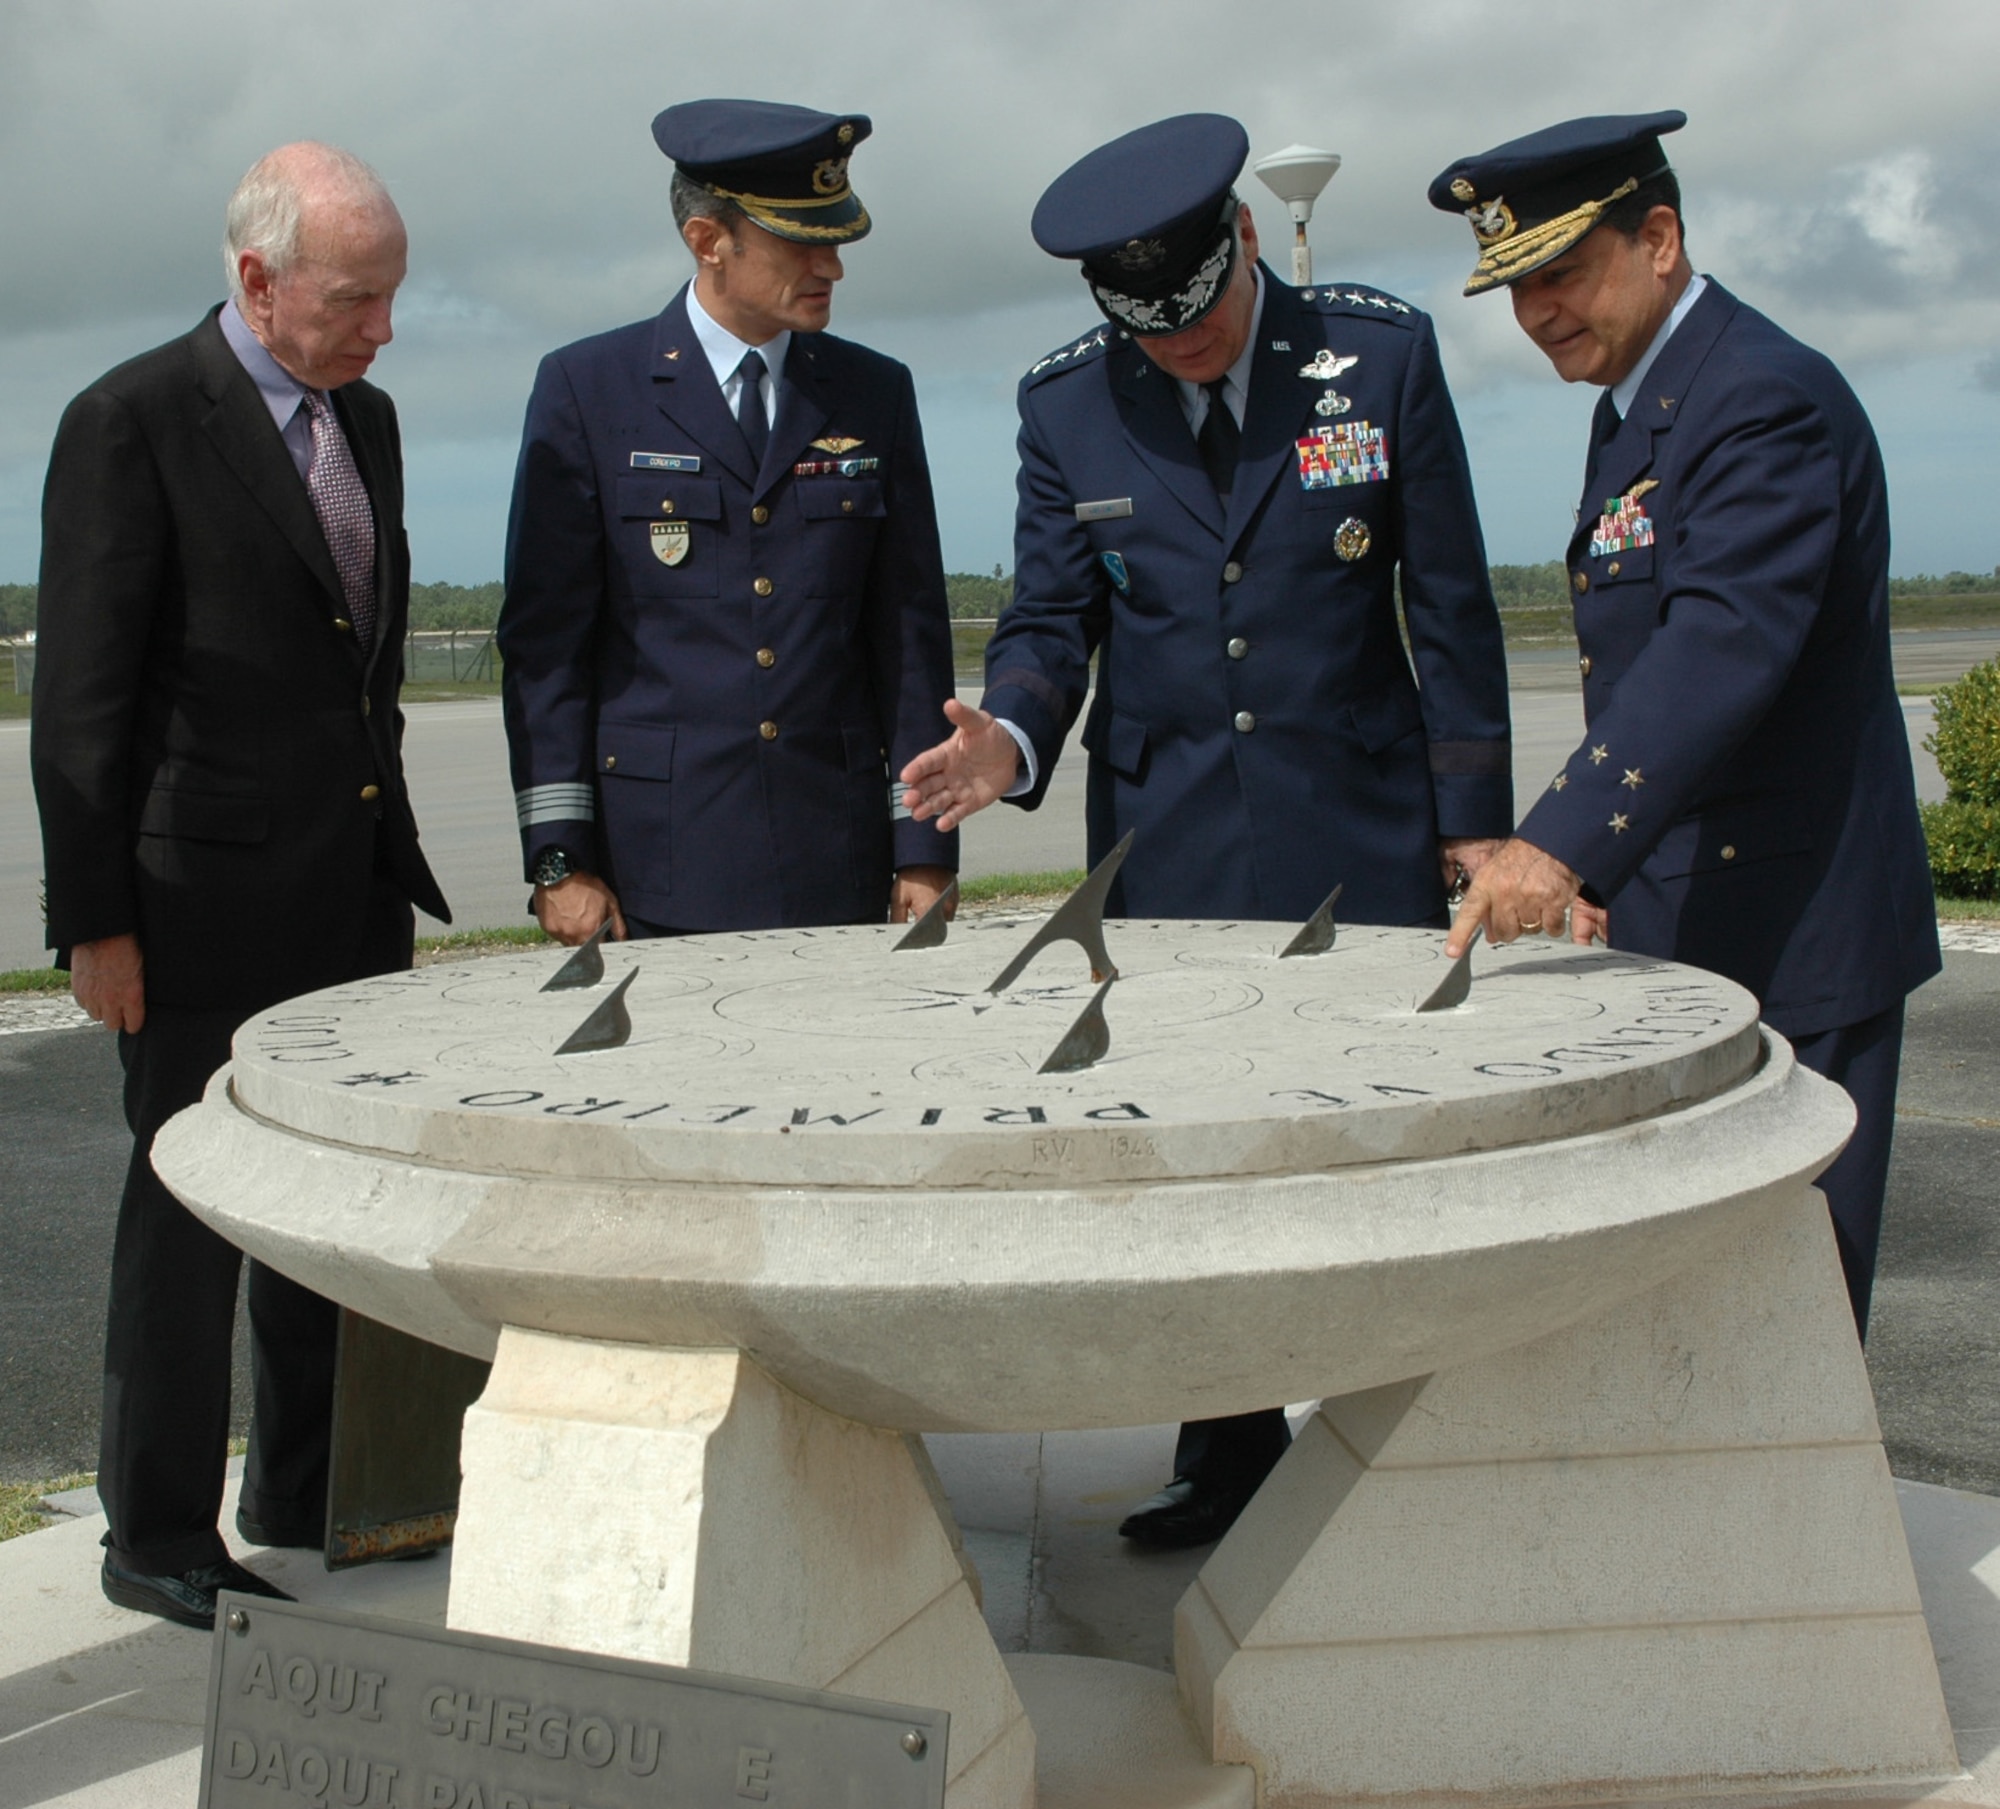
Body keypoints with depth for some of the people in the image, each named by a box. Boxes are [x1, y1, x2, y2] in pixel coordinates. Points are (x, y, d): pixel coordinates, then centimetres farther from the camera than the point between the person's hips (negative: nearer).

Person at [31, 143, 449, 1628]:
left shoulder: (366, 418, 11)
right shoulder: (134, 422, -11)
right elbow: (82, 696, -12)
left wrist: (392, 837, 16)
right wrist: (94, 922, -14)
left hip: (358, 895, 7)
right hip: (209, 906, -7)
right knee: (190, 1213, 4)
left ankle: (308, 1491, 31)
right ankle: (161, 1540, 19)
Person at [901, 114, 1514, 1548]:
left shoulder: (1382, 352, -3)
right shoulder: (1067, 405, 1)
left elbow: (1450, 601, 1)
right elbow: (1052, 617, 4)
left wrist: (1474, 811, 0)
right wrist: (1011, 736, -18)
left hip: (1356, 829, -1)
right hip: (1167, 836, 2)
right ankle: (1231, 1453, 18)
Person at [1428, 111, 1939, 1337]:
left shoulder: (1769, 397, -17)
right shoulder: (1639, 402, 15)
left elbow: (1722, 647, -31)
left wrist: (1564, 842, -40)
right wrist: (1601, 866, 13)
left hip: (1785, 942, -10)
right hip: (1679, 924, 10)